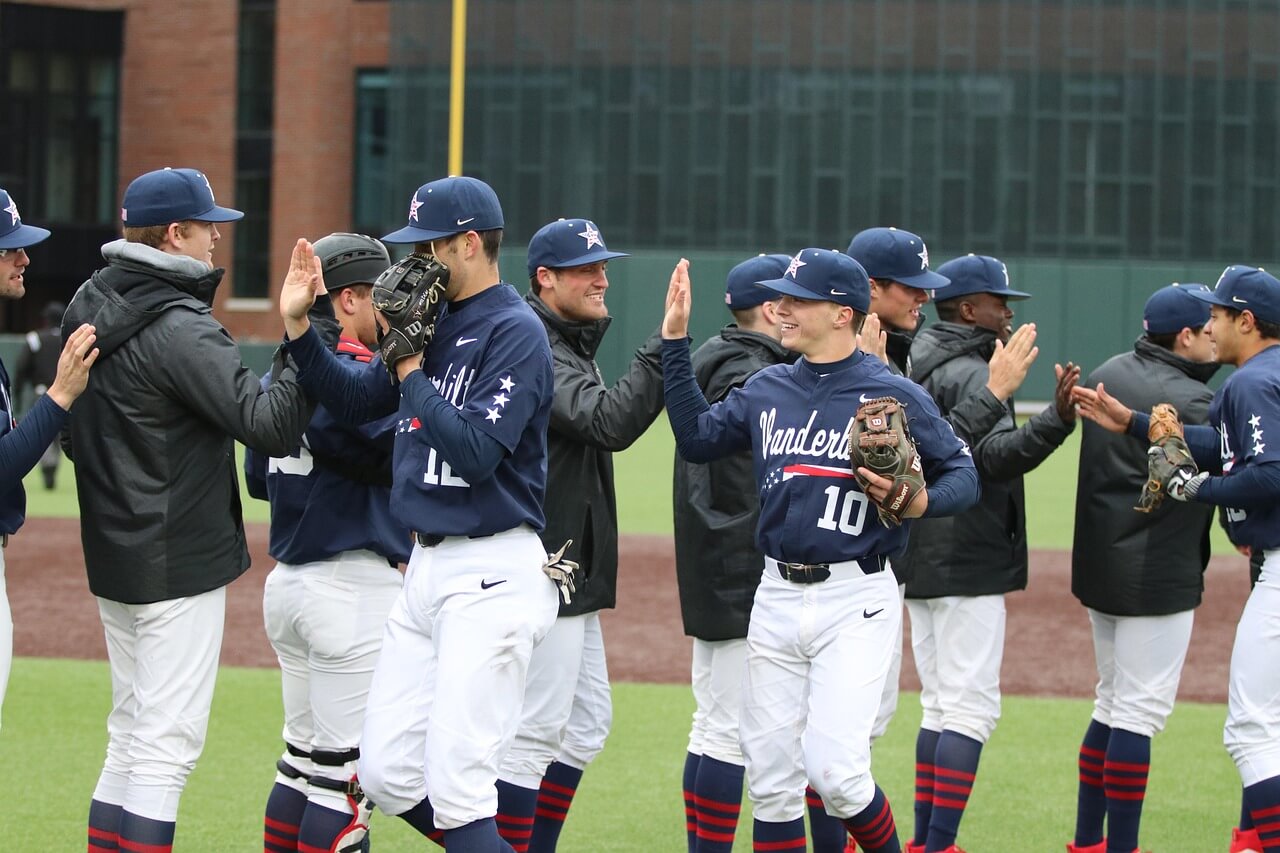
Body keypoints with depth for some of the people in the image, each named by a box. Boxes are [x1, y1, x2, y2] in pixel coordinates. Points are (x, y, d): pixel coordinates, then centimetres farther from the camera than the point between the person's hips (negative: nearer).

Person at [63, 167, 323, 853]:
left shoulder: (86, 311, 9)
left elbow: (72, 435, 17)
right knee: (168, 743, -6)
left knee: (131, 737, 16)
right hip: (181, 564, -9)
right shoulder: (181, 330, -19)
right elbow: (271, 425, -25)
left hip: (112, 557, 9)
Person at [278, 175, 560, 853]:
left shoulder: (515, 331, -12)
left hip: (492, 575, -9)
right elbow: (353, 403, 20)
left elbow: (475, 449, -21)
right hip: (426, 568, 9)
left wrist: (410, 369, -13)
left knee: (455, 786, -11)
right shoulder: (434, 324, 14)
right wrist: (297, 325, 8)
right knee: (386, 776, 8)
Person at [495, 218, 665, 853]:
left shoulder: (569, 344, 17)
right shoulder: (535, 350, -17)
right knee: (537, 728, -9)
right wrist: (665, 346, -33)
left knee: (587, 722, 16)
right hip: (540, 571, -11)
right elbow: (608, 423, -30)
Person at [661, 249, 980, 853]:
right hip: (776, 597, 6)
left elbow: (964, 474, -1)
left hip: (856, 600, -5)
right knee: (770, 778, 7)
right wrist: (675, 343, 11)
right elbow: (697, 440, 16)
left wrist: (922, 502, -22)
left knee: (834, 770, -15)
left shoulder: (894, 396, -5)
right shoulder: (768, 389, 11)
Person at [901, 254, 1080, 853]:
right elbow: (998, 454, -30)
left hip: (916, 560, 10)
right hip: (966, 566, -10)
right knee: (970, 707, -9)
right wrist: (1057, 418, -42)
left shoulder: (915, 371, 15)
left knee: (941, 706, 14)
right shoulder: (970, 374, -14)